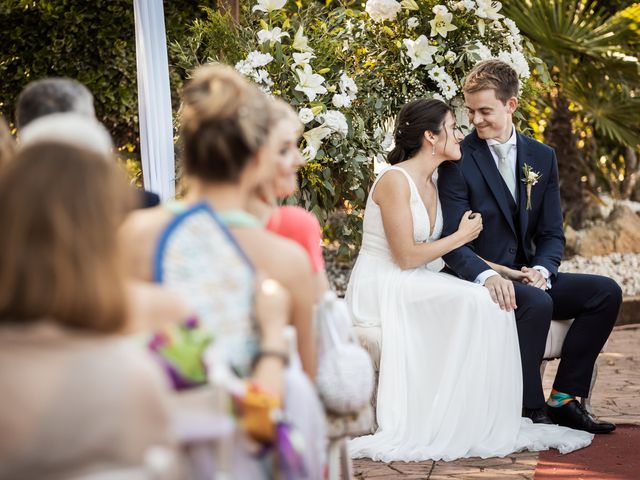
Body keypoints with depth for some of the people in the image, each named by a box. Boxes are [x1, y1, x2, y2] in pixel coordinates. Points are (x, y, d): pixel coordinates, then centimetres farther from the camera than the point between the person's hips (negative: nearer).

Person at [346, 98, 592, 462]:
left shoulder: (433, 182, 12)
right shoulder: (396, 180, -15)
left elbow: (446, 252, 13)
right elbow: (406, 257, -19)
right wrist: (462, 236, -8)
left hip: (415, 286, 8)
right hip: (381, 290, -8)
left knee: (491, 300, -14)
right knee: (474, 302, -26)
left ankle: (484, 423, -15)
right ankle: (457, 426, -19)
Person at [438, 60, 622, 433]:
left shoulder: (542, 157, 9)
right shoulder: (459, 161, -7)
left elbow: (552, 234, 8)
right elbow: (453, 240, -14)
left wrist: (541, 269, -15)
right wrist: (487, 274, -34)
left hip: (526, 275, 6)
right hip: (480, 278, -6)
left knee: (606, 291, -12)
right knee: (536, 303, -34)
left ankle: (564, 398, -10)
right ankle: (529, 409, -22)